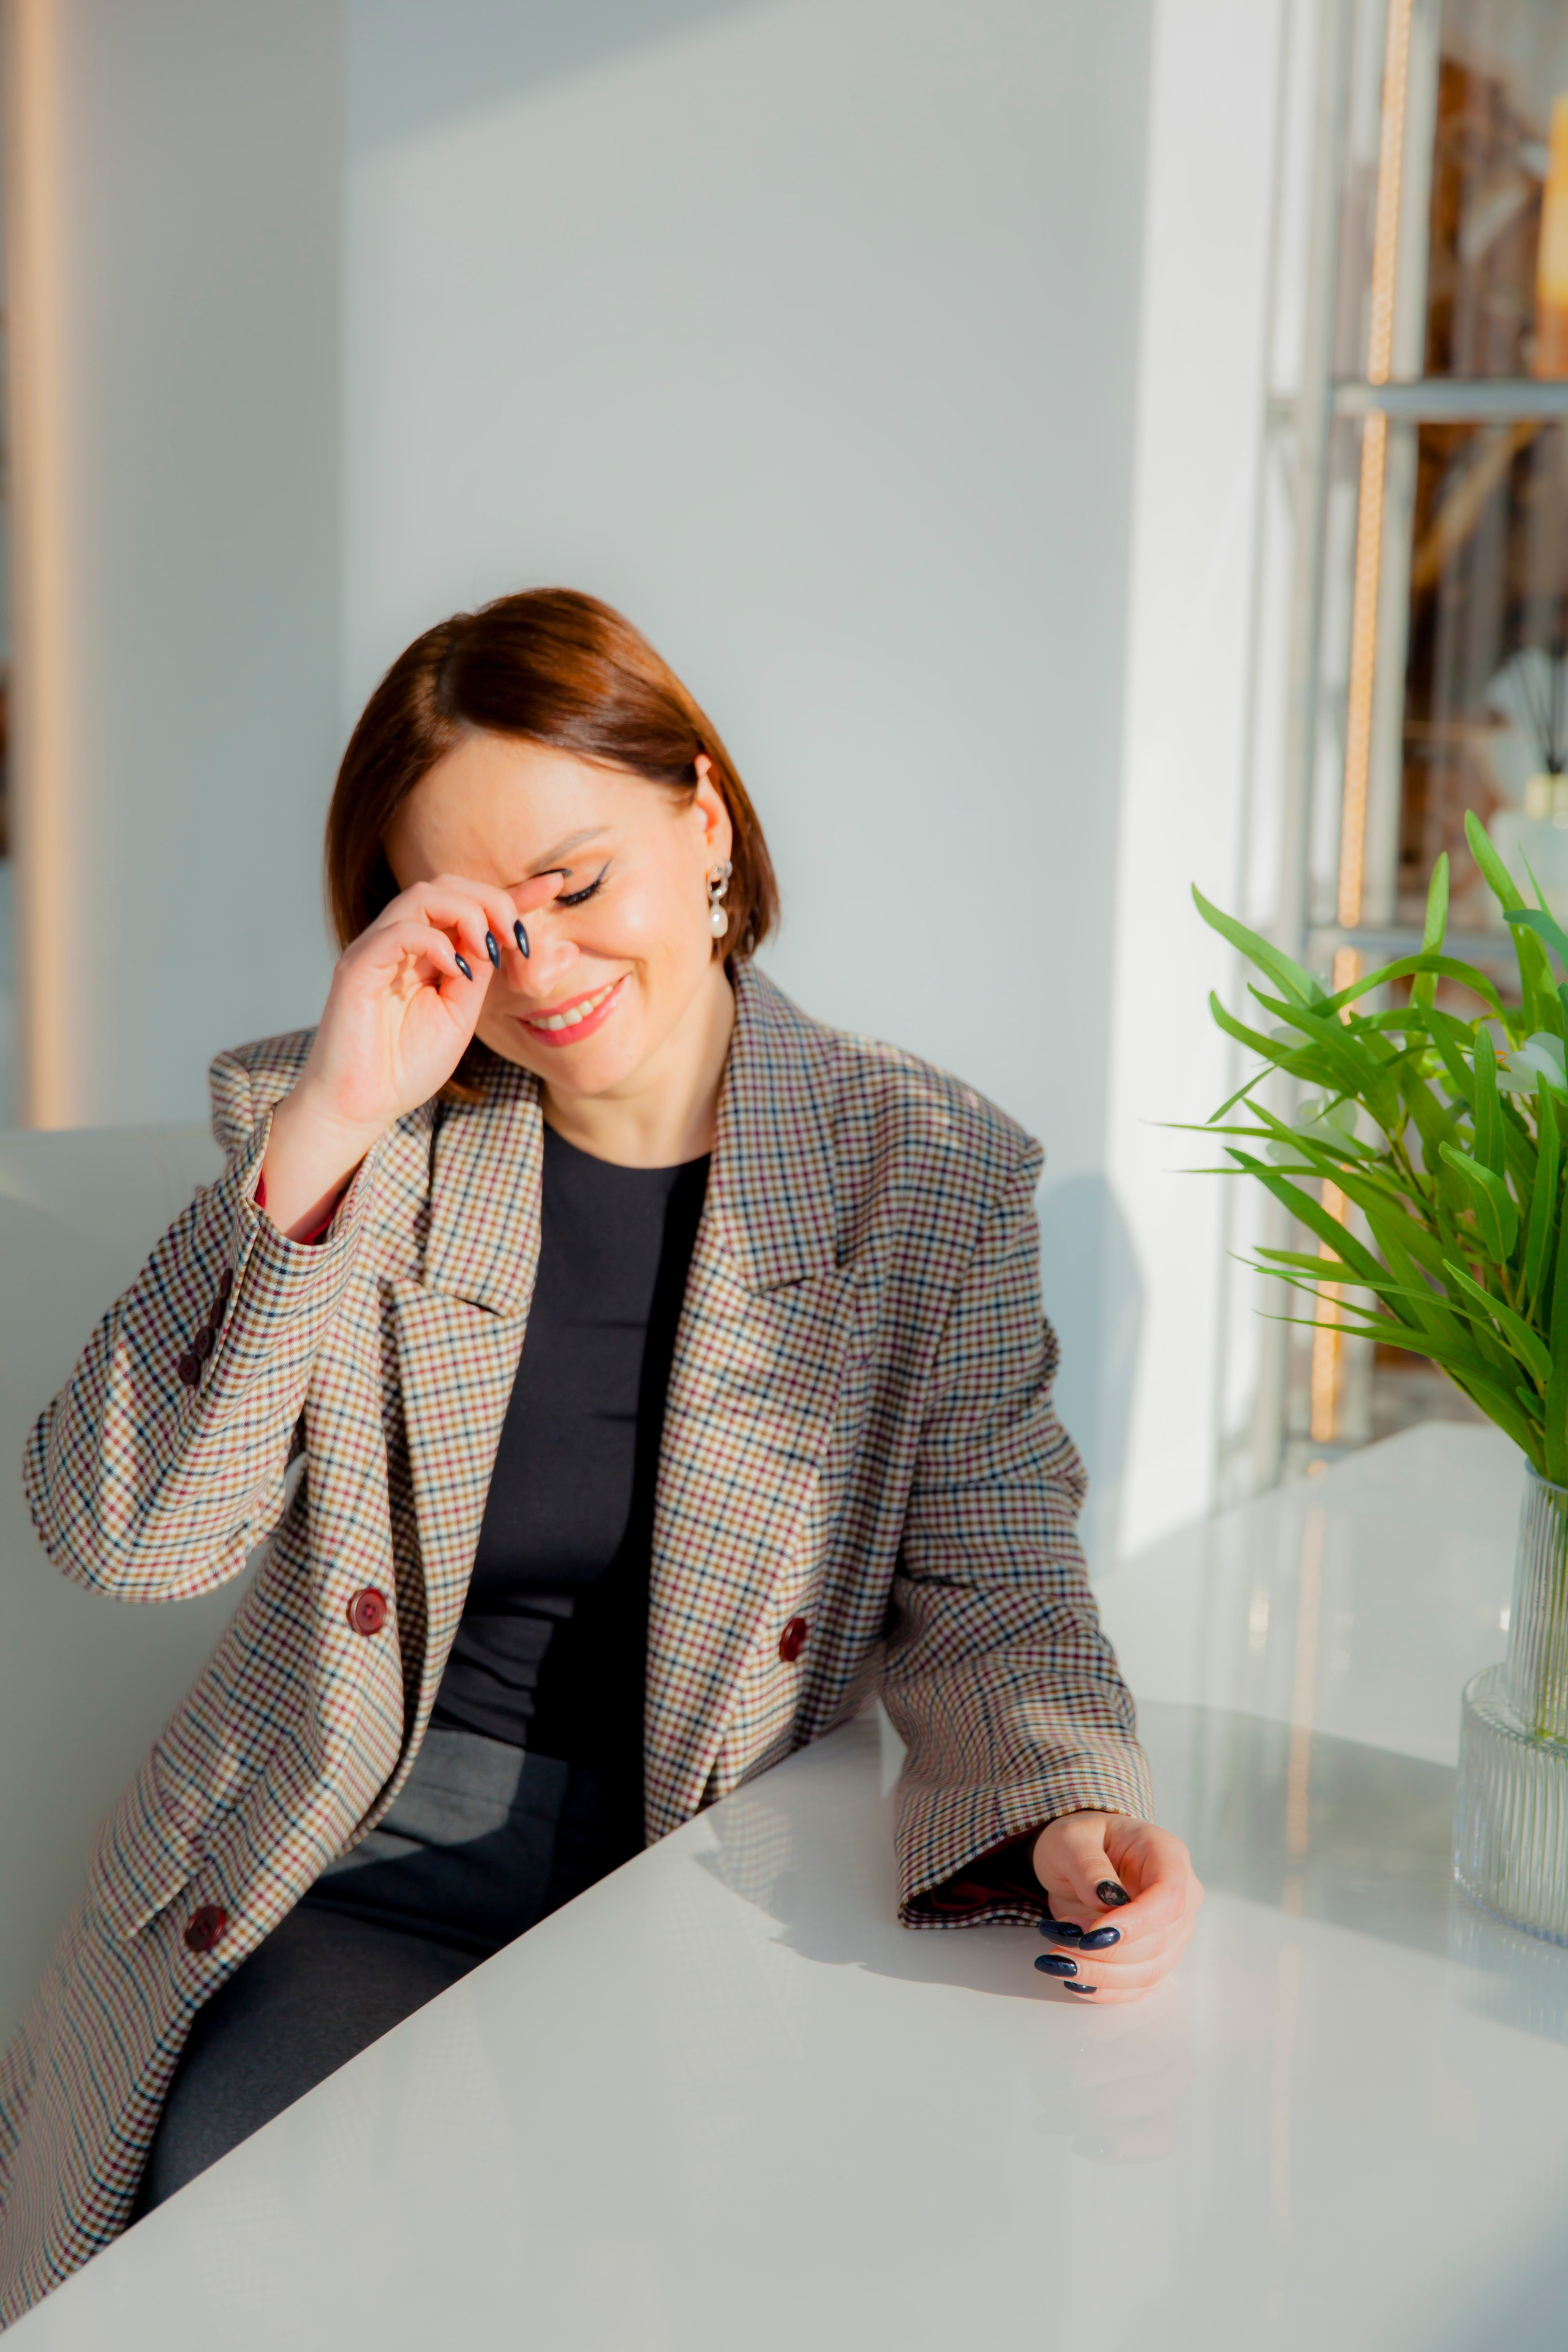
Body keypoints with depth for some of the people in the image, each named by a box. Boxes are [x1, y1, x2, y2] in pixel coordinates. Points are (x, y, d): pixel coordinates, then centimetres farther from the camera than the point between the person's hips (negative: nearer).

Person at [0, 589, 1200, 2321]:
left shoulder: (932, 1175, -4)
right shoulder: (324, 1134, -4)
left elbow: (987, 1590, 0)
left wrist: (1073, 1816, -22)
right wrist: (323, 1134, -23)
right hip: (365, 1873, 0)